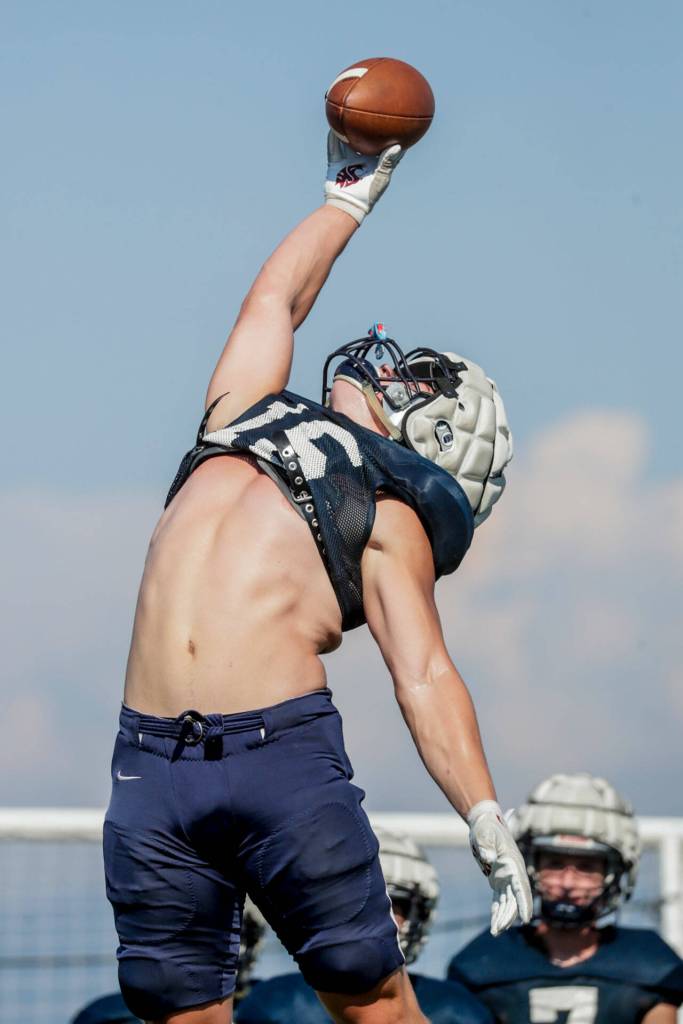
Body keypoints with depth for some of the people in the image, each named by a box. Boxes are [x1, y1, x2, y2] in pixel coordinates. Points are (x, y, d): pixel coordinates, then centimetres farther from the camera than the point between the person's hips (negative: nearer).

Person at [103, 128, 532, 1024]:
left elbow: (424, 674, 3)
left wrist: (484, 818, -9)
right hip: (152, 768, 4)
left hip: (285, 756, -4)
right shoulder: (247, 413, 26)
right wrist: (349, 199, 55)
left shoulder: (388, 514, 12)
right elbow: (276, 298, 42)